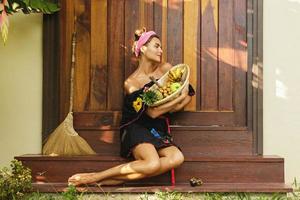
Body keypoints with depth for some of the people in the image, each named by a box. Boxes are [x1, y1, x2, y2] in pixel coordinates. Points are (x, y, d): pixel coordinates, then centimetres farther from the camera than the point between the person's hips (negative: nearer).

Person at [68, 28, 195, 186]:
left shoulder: (165, 69, 8)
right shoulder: (131, 83, -6)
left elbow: (188, 93, 10)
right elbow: (152, 112, -13)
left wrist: (172, 108, -8)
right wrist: (180, 97, -6)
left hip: (158, 131, 5)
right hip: (137, 128, -5)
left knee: (177, 158, -29)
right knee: (153, 164, -34)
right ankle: (95, 177, -21)